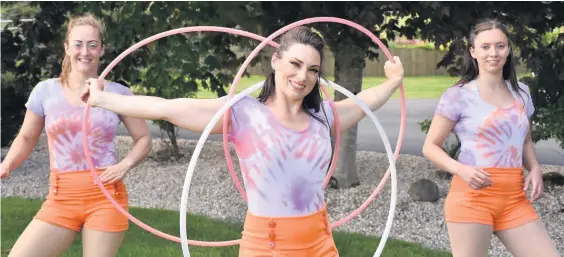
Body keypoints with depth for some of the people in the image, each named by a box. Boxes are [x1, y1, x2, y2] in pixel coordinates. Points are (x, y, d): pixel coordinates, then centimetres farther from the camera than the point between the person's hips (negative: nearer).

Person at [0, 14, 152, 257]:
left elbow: (144, 139, 9)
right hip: (61, 199, 2)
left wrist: (125, 165, -9)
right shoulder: (45, 91, 3)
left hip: (105, 196, -1)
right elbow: (26, 138, 15)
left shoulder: (117, 93, 0)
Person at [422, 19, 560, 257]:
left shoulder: (521, 92, 11)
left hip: (514, 198, 5)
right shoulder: (459, 95, -4)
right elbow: (430, 146, -2)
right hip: (472, 195, -5)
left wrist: (535, 169, 4)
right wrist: (460, 169, -19)